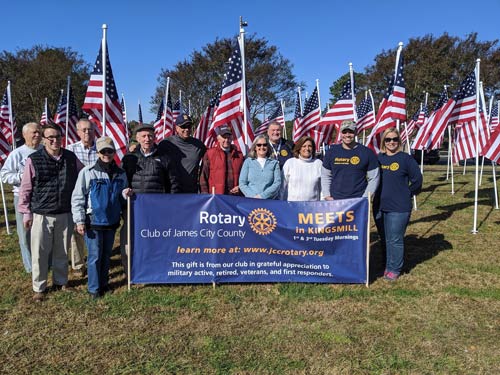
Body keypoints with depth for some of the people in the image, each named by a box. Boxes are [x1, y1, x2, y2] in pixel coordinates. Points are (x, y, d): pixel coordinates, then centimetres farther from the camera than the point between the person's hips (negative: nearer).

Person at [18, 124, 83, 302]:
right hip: (41, 214, -2)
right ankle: (39, 288, 21)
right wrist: (26, 212, -3)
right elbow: (25, 189, -2)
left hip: (65, 214, 3)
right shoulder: (33, 160, -6)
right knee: (39, 253, 5)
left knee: (62, 252, 15)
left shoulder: (71, 158, 1)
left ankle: (60, 282, 32)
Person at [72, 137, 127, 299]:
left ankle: (104, 283, 30)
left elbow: (122, 199, 16)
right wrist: (79, 221, -9)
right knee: (95, 256, 1)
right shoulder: (87, 172, -8)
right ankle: (94, 288, 15)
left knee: (106, 254, 15)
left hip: (112, 221, 4)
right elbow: (77, 198, -6)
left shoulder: (120, 174, 4)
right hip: (93, 221, -4)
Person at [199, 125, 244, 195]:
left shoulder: (239, 155, 13)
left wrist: (240, 187, 2)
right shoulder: (210, 154, 5)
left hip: (235, 196, 3)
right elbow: (203, 176, 3)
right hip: (216, 196, -2)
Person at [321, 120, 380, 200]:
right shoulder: (331, 152, 8)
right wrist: (327, 196, 4)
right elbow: (325, 175, 14)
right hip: (335, 201, 2)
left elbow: (373, 178, 1)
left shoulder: (367, 152, 1)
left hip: (358, 202, -2)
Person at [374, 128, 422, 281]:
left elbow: (417, 180, -2)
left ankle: (394, 269, 14)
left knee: (395, 240, 0)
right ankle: (388, 265, 28)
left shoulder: (406, 159, -5)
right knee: (384, 239, 14)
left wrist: (407, 194, 3)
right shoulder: (378, 158, 7)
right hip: (379, 206, 5)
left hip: (399, 207, -5)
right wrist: (380, 194, 12)